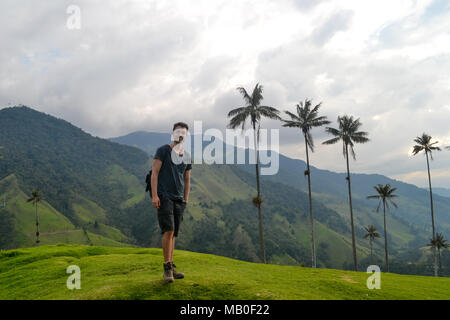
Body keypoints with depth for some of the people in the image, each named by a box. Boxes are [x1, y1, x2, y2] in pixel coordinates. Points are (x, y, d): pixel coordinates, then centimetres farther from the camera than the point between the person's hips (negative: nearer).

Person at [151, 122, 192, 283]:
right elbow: (155, 173, -6)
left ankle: (171, 268, 14)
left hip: (179, 199, 5)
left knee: (173, 234, 7)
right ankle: (167, 268, -10)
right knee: (168, 230, -16)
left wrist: (186, 200, 13)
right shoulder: (163, 150, 1)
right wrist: (154, 195, -14)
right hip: (164, 196, -5)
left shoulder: (186, 156, 17)